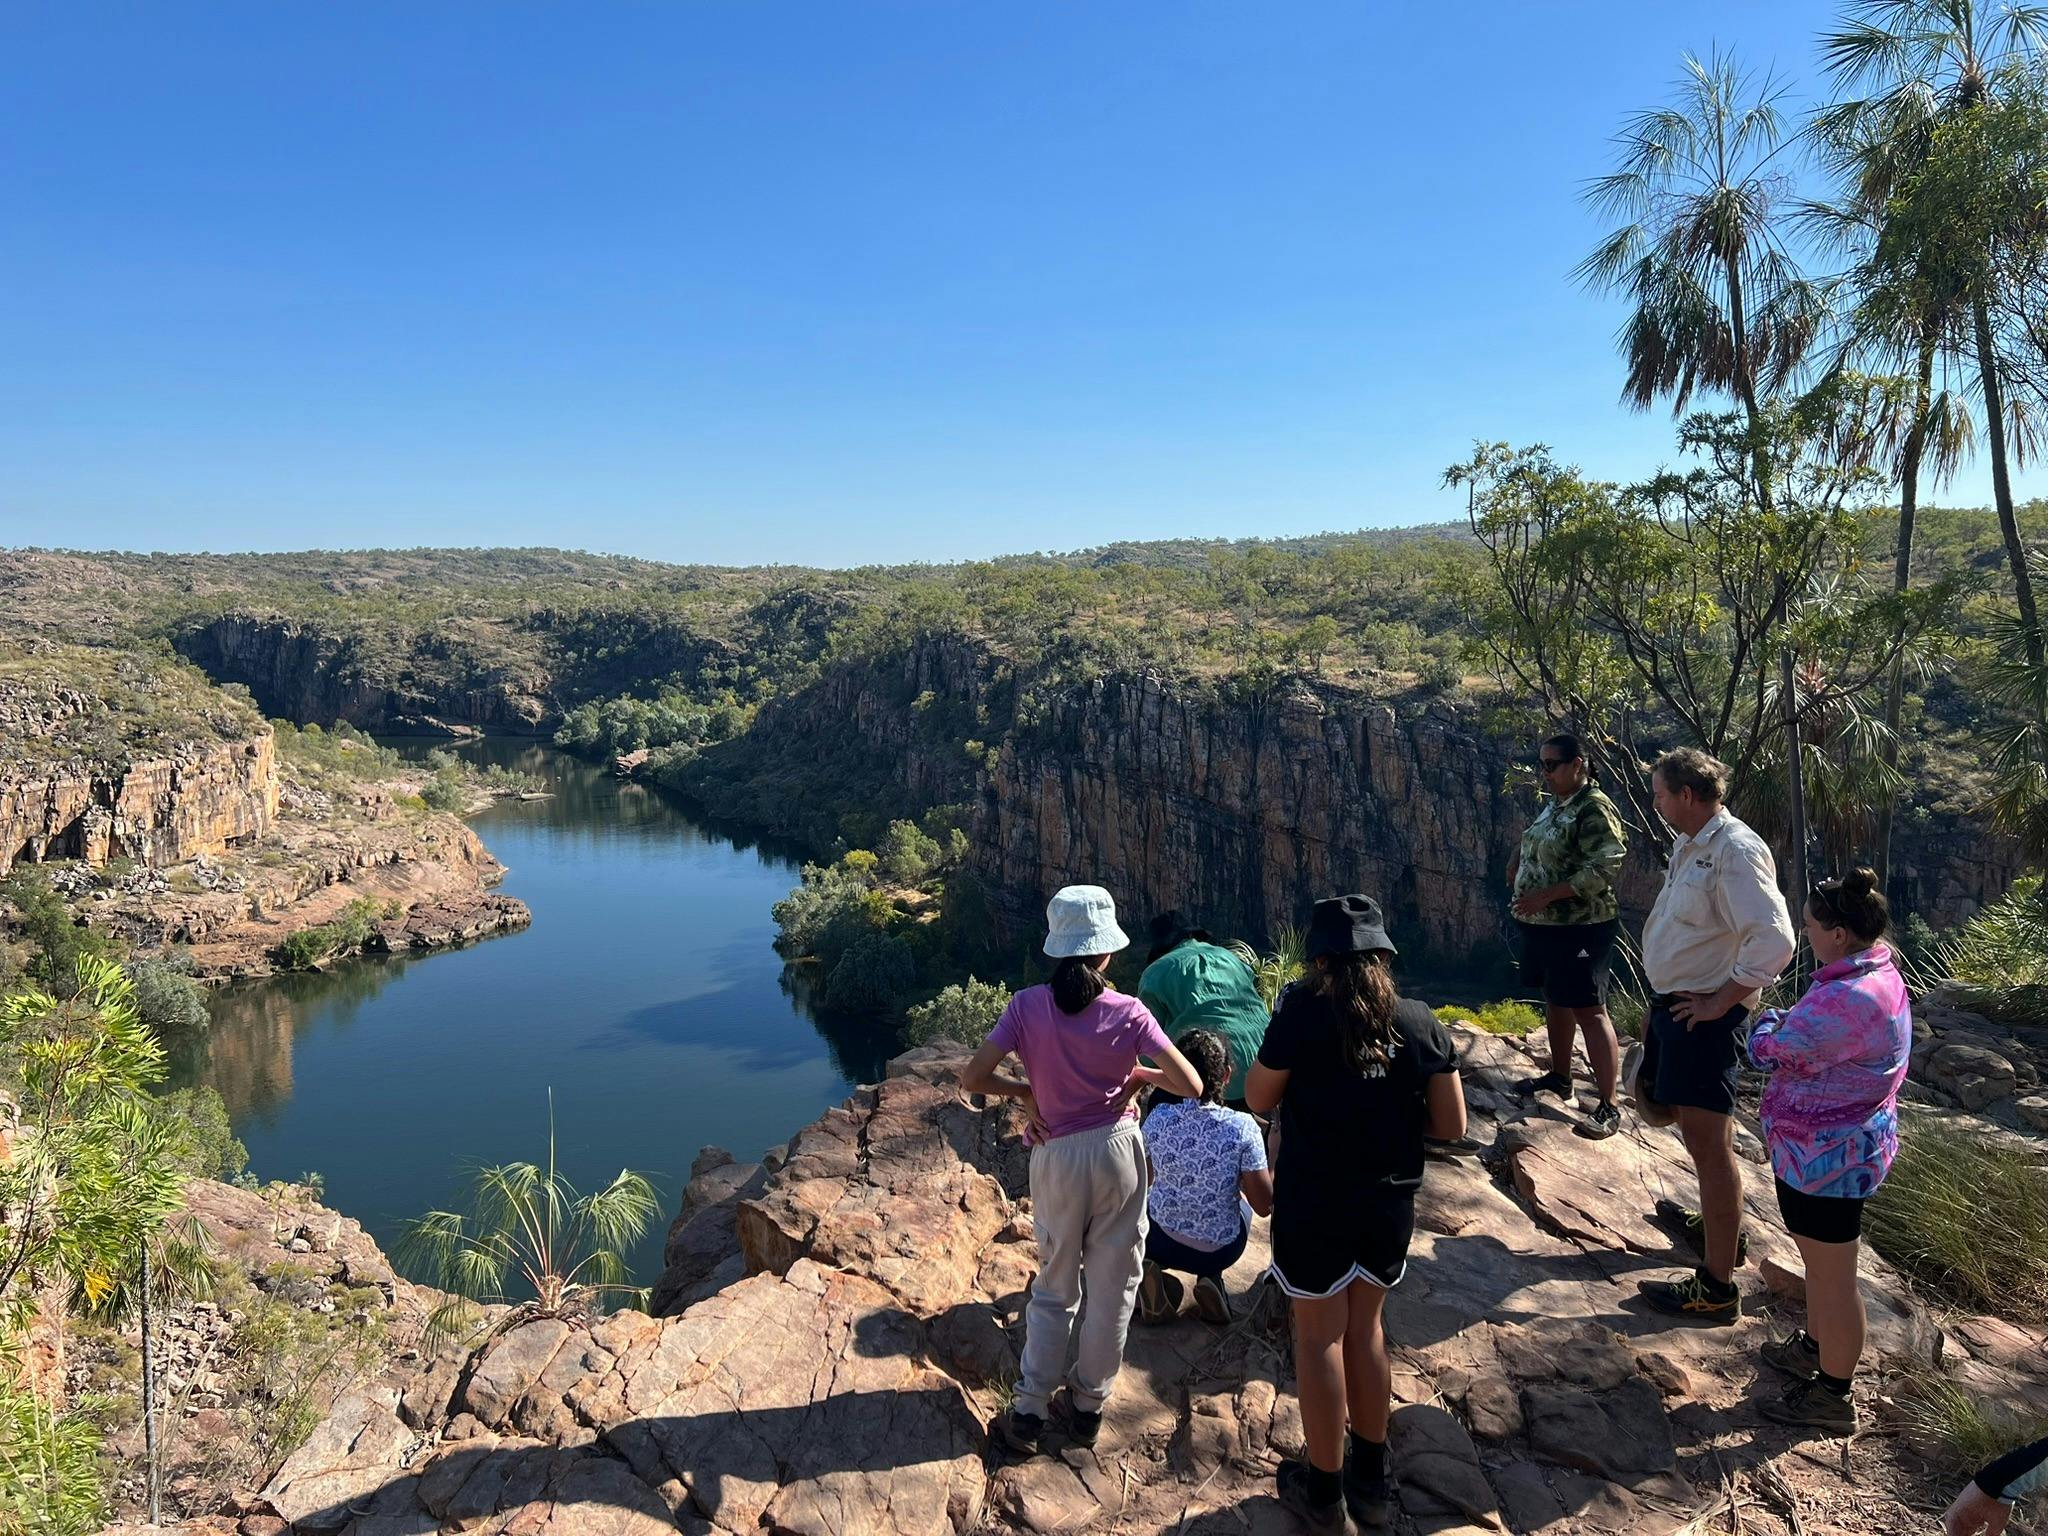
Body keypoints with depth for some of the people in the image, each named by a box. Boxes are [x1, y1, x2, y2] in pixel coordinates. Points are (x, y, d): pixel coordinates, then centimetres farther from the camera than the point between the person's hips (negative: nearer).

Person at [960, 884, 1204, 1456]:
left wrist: (1024, 1092, 0)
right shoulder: (1128, 1013, -14)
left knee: (1054, 1287, 18)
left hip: (1057, 1157, 1)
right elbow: (1191, 1086, -15)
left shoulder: (1028, 1006, -13)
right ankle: (1089, 1405, 29)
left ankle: (1028, 1414, 19)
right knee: (1112, 1287, 17)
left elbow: (972, 1077, -16)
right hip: (1118, 1151, -1)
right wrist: (1143, 1075, 3)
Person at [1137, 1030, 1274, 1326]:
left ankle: (1151, 1274, 6)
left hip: (1159, 1242, 0)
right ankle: (1211, 1279, 10)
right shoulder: (1242, 1127, -21)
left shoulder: (1158, 1118, -14)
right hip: (1219, 1251, 0)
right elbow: (1265, 1206, -14)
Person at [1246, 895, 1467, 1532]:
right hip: (1390, 1204, 4)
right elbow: (1451, 1126, -2)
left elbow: (1258, 1098, -3)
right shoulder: (1420, 1023, -6)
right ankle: (1371, 1479, 34)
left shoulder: (1301, 1016, -16)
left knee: (1320, 1336, 11)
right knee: (1365, 1329, 21)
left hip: (1313, 1204, -4)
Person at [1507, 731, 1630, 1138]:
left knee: (1589, 1012, -6)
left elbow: (1603, 870, -25)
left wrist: (1545, 895, -27)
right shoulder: (1553, 803, 10)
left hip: (1580, 929, -9)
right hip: (1544, 924, 9)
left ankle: (1608, 1108, -1)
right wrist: (1520, 861, 6)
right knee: (1555, 999, 20)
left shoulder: (1595, 809, -18)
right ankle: (1559, 1077, 36)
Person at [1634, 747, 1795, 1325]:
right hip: (1674, 1005, 10)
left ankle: (1717, 1287, 3)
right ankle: (1719, 1225, 42)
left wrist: (1717, 1003, -21)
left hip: (1704, 1016, -10)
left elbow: (1774, 941, -28)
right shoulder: (1690, 845, 10)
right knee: (1701, 1132, 23)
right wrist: (1657, 1007, 19)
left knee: (1709, 1142, -4)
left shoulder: (1736, 852, -20)